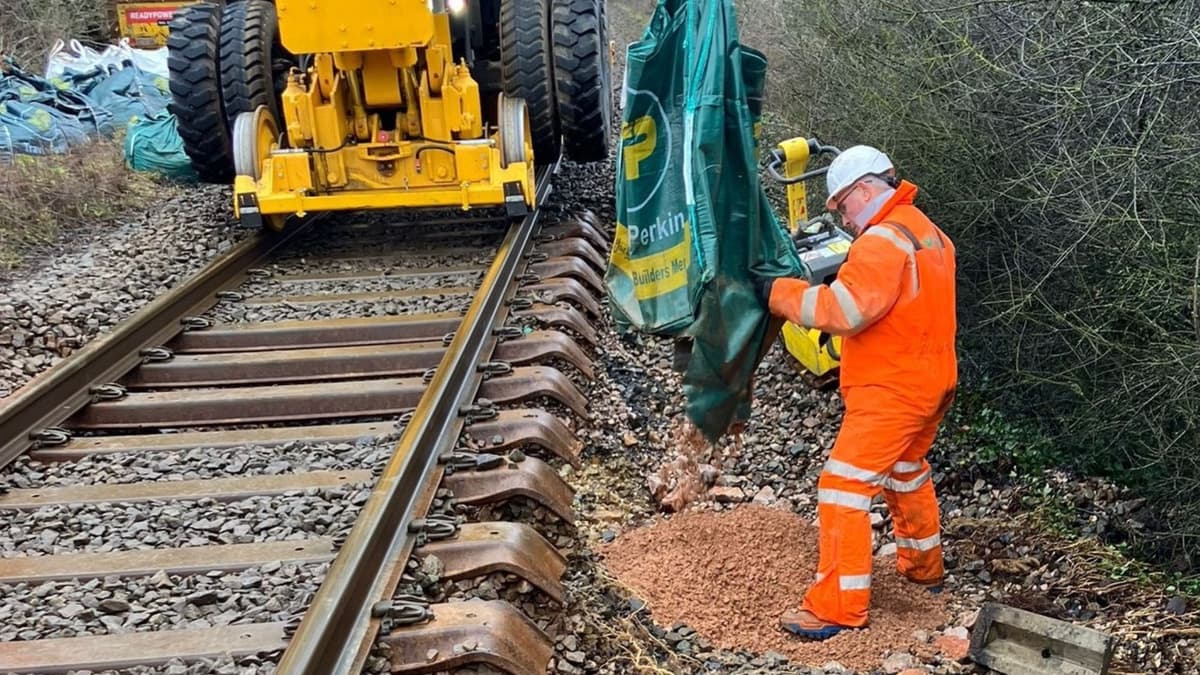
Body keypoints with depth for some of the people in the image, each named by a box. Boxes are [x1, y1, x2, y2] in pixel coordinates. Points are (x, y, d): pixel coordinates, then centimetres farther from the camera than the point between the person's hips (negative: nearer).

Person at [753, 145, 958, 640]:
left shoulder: (883, 239, -20)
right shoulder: (926, 232, 12)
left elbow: (844, 308, -28)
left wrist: (779, 292, -20)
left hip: (892, 389, -10)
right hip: (931, 379, 10)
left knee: (843, 485, -8)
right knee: (907, 473, 27)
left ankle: (838, 608, -7)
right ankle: (923, 567, 43)